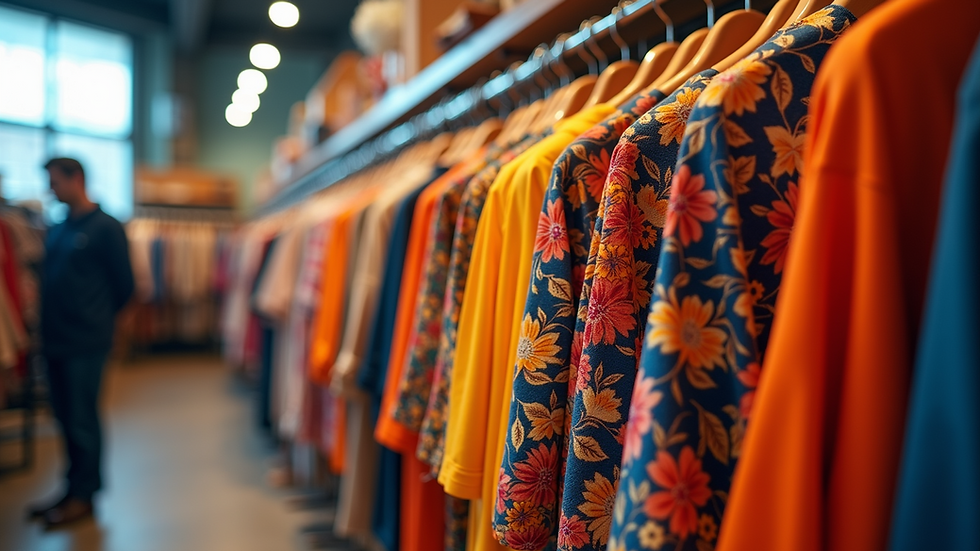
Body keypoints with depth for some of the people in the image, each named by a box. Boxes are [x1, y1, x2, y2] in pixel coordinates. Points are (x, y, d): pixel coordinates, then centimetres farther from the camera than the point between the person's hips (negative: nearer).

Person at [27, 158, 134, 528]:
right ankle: (75, 489, 25)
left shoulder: (106, 228, -9)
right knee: (65, 417, 13)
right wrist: (48, 325, 10)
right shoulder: (57, 230, 12)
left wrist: (98, 317, 5)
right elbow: (50, 281, 19)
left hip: (85, 343, -7)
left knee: (82, 419, 2)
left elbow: (124, 285, -5)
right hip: (55, 340, 7)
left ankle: (82, 496, 14)